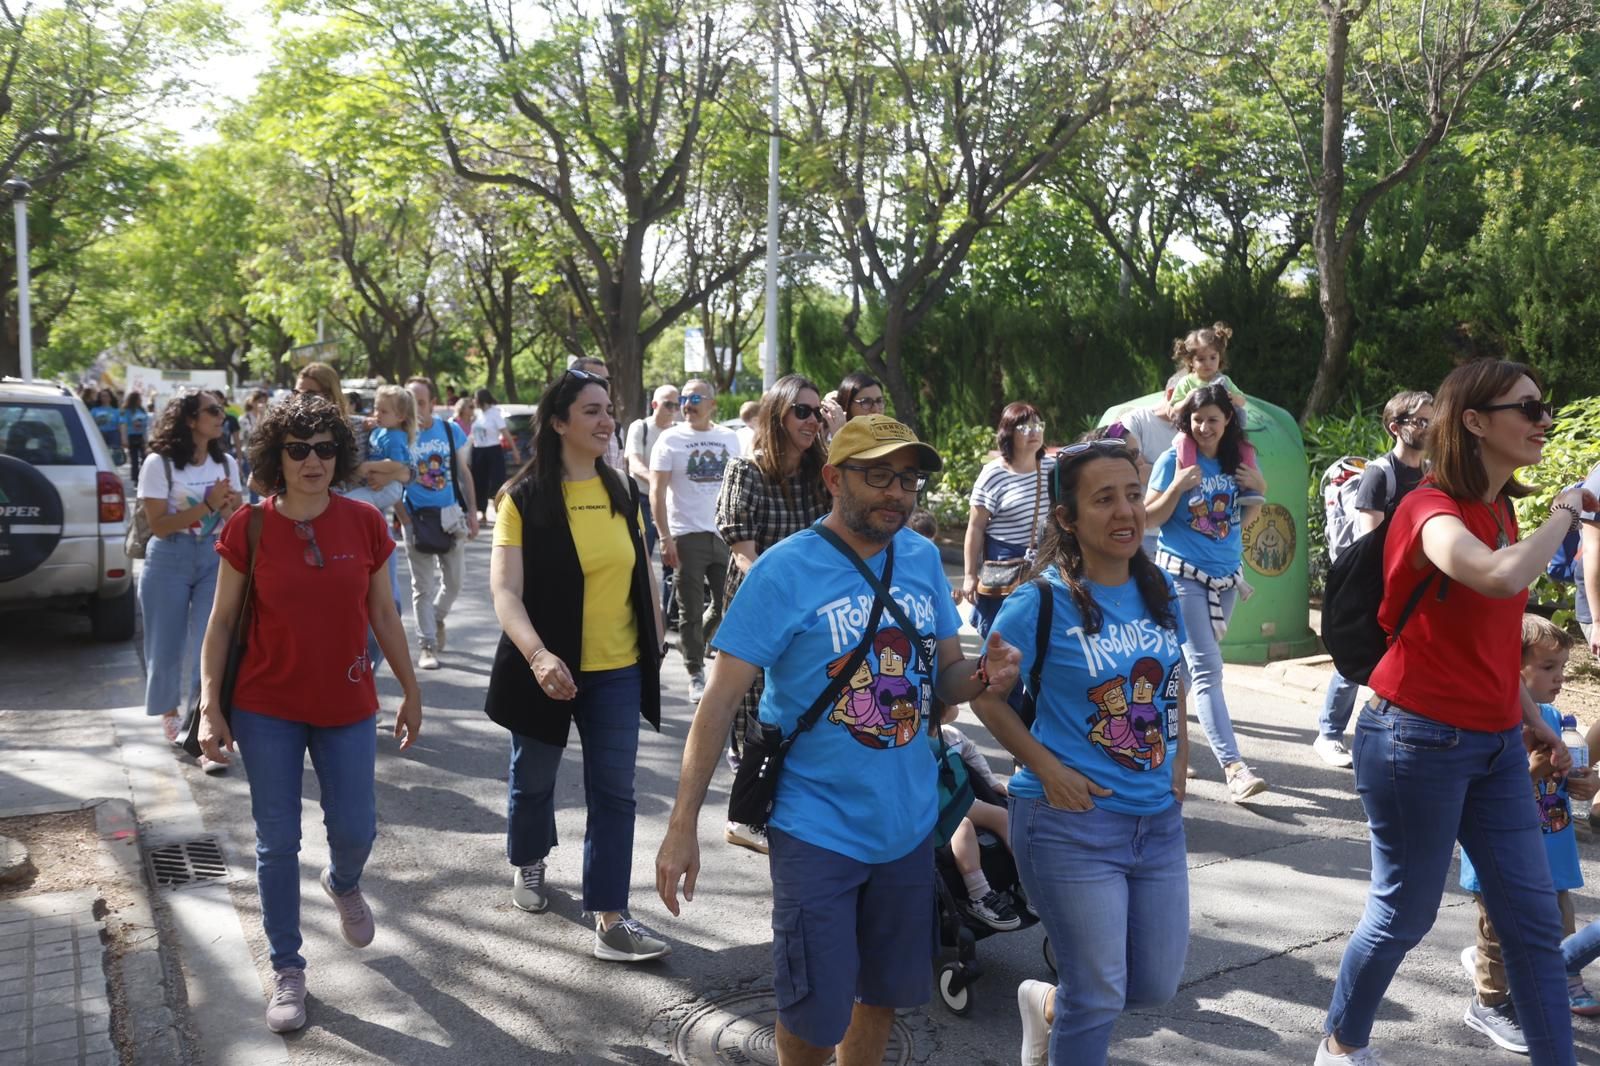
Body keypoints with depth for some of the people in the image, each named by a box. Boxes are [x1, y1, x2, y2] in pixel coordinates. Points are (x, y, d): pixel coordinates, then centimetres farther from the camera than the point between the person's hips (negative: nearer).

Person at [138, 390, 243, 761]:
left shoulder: (225, 463, 5)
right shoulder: (159, 463, -9)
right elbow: (158, 524, -13)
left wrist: (228, 507, -12)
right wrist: (207, 506, -19)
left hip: (214, 557, 3)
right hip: (169, 561, -2)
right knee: (168, 645, 8)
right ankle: (169, 714, 35)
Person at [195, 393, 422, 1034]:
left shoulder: (364, 523, -4)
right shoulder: (249, 527, -7)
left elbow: (383, 614, 5)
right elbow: (221, 621, -1)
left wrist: (411, 690, 7)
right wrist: (211, 708, -5)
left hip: (347, 705, 1)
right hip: (267, 709, -1)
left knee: (355, 829, 6)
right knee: (277, 842, 6)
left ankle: (343, 884, 44)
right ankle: (287, 970, 24)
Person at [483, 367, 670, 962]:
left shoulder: (620, 492, 3)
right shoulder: (524, 499, -11)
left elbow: (642, 573, 12)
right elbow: (504, 589, -20)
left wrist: (656, 643, 10)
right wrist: (538, 655, -34)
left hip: (617, 670, 3)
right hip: (549, 669, -3)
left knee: (613, 792, 2)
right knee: (534, 777, 18)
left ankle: (611, 919, 8)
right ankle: (528, 863, 46)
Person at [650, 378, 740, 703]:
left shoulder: (729, 439, 9)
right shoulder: (670, 439, -2)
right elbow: (657, 492, -5)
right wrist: (665, 537, -14)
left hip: (725, 535, 4)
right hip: (687, 537, -4)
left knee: (729, 604, 9)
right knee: (691, 611, 2)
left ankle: (692, 642, 35)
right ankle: (696, 675, 14)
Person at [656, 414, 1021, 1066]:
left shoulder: (924, 559, -1)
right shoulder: (785, 569, -17)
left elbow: (945, 675, 7)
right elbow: (720, 700, -18)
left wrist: (984, 673, -17)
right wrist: (683, 826, -22)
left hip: (910, 822, 5)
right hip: (817, 829, -5)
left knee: (885, 992, 21)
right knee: (817, 1012, 7)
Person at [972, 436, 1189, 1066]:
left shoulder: (1159, 590, 3)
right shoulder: (1041, 602, -14)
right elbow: (985, 695, -8)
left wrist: (1179, 762, 9)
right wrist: (1048, 769, -14)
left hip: (1159, 819, 6)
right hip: (1072, 821, -6)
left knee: (1158, 985, 17)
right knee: (1099, 995, 5)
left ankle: (1048, 1006, 42)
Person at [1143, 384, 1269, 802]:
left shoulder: (1239, 461, 7)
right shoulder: (1173, 460, -6)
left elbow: (1243, 520, 17)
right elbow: (1149, 518, -5)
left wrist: (1259, 490, -1)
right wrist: (1177, 486, -19)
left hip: (1226, 576, 5)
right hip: (1183, 574, -5)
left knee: (1190, 664, 13)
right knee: (1207, 668, -12)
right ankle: (1234, 767, -17)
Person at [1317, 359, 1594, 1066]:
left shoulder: (1499, 511, 10)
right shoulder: (1432, 510, -16)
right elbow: (1503, 578, -37)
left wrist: (1530, 715, 17)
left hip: (1495, 743, 8)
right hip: (1421, 740, -8)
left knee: (1535, 921, 10)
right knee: (1404, 915, 8)